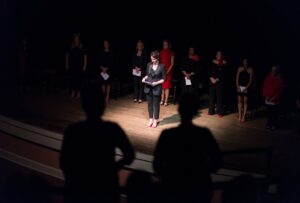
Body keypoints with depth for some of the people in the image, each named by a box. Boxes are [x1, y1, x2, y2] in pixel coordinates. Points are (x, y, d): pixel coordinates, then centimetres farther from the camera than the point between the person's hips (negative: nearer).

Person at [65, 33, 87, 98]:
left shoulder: (82, 48, -2)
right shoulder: (70, 48, 3)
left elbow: (85, 57, -1)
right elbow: (67, 56, 10)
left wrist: (85, 66, -5)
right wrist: (67, 65, 6)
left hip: (80, 66, -2)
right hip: (72, 66, 2)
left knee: (79, 79, -1)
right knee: (73, 78, 3)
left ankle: (78, 92, 7)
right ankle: (73, 92, 11)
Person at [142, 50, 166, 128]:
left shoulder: (162, 66, -10)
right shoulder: (149, 65, 1)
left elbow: (164, 78, -7)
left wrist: (156, 83, -19)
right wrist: (144, 78, -8)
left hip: (157, 88, -4)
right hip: (148, 87, 4)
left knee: (156, 104, 6)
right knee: (150, 103, 11)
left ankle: (155, 120, 19)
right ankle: (151, 119, 25)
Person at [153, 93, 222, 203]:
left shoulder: (167, 134, -16)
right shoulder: (204, 134, -13)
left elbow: (157, 166, -10)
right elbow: (216, 163, -5)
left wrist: (166, 178, 8)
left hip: (173, 188, -1)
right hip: (200, 188, 1)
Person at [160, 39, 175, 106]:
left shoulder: (171, 52, -1)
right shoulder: (161, 52, 8)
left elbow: (172, 63, -2)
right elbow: (160, 61, 11)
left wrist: (168, 71, -12)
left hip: (168, 71, -3)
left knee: (167, 86, -2)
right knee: (161, 86, 4)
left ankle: (166, 101, 1)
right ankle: (162, 100, 10)